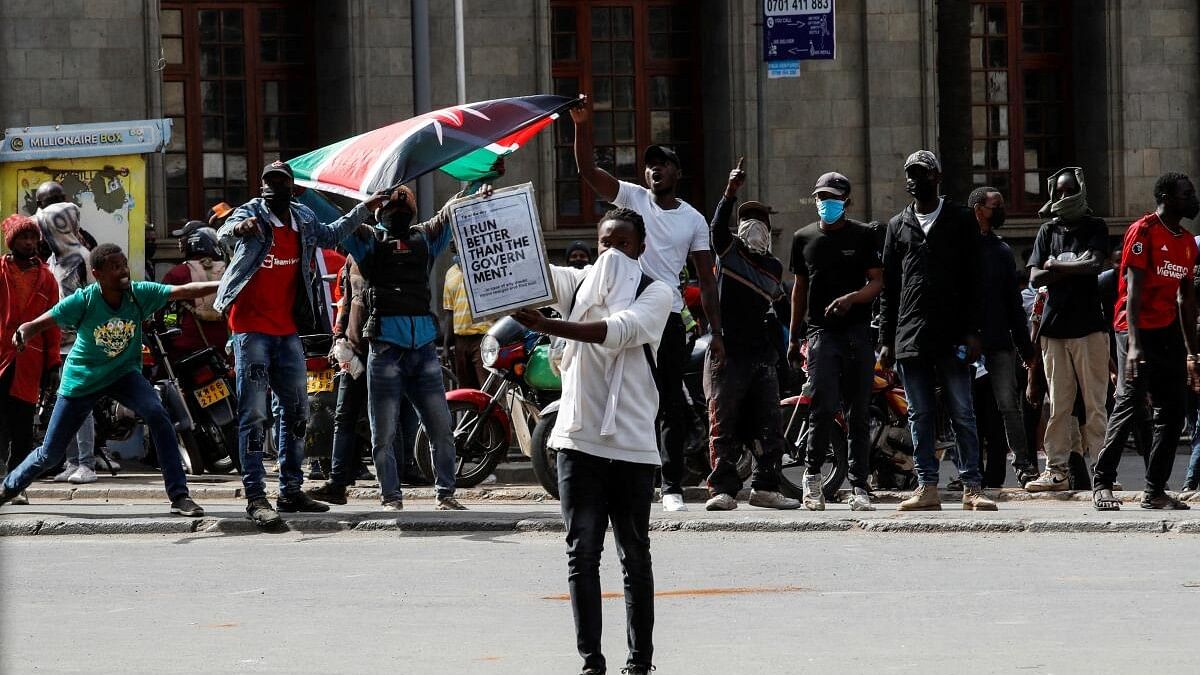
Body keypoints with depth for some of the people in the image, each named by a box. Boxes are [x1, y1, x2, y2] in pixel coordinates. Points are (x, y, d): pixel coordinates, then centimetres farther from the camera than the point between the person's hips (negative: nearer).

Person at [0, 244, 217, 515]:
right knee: (50, 454, 6)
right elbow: (37, 324, -28)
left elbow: (185, 291, -25)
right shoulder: (83, 300, -25)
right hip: (81, 380, -1)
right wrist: (22, 333, -50)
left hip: (124, 373, 1)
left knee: (158, 415, -28)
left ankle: (179, 495, -24)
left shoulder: (140, 293, -18)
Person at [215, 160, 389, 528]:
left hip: (287, 331, 7)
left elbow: (328, 235, 31)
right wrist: (238, 228, -53)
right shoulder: (251, 214, -8)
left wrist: (363, 209, 32)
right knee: (254, 414, -11)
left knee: (296, 410, 14)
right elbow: (224, 235, -29)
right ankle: (255, 497, -14)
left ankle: (291, 490, 25)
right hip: (252, 328, -7)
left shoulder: (303, 219, 10)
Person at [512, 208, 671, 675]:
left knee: (634, 556, 5)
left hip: (632, 444, -2)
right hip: (579, 439, 2)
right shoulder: (579, 283, 12)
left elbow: (618, 331, -18)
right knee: (582, 553, 0)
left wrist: (546, 325, -31)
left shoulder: (655, 293, 0)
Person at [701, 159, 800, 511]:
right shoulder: (729, 250, 3)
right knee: (725, 426, -4)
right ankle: (723, 488, -3)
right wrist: (730, 192, -28)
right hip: (727, 353, -5)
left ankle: (765, 487, 9)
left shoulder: (774, 267, 17)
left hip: (762, 354, 5)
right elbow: (717, 226, -15)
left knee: (770, 426, 3)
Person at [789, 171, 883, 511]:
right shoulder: (804, 238, 13)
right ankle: (812, 472, 5)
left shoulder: (863, 236, 5)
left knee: (859, 414, 0)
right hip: (822, 332, 0)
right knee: (825, 408, -14)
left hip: (859, 331, 0)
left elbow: (877, 282, 2)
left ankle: (859, 486, 4)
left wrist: (851, 298, -18)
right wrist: (794, 336, 19)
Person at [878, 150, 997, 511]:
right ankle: (927, 488, 6)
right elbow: (888, 288, 15)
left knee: (962, 414, -4)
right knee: (920, 416, 4)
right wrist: (886, 340, 9)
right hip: (910, 337, 3)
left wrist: (972, 332, -7)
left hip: (952, 336, -3)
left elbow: (972, 279, 1)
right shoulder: (898, 225, 16)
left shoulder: (961, 220, 6)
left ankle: (972, 487, -4)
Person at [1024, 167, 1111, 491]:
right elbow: (1035, 278, 6)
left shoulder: (1094, 228, 6)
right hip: (1054, 324, 3)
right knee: (1058, 403, 2)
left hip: (1088, 324, -3)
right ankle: (1057, 470, 4)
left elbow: (1095, 264, -12)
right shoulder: (1048, 231, 16)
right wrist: (1075, 267, -6)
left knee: (1094, 402, -6)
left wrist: (1055, 267, -4)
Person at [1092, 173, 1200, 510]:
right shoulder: (1144, 231, -8)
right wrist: (1134, 344, -23)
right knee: (1130, 406, -12)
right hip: (1138, 329, -8)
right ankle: (1102, 484, -5)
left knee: (1173, 412, 4)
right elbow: (1134, 290, -15)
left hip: (1169, 331, 8)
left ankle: (1155, 491, 9)